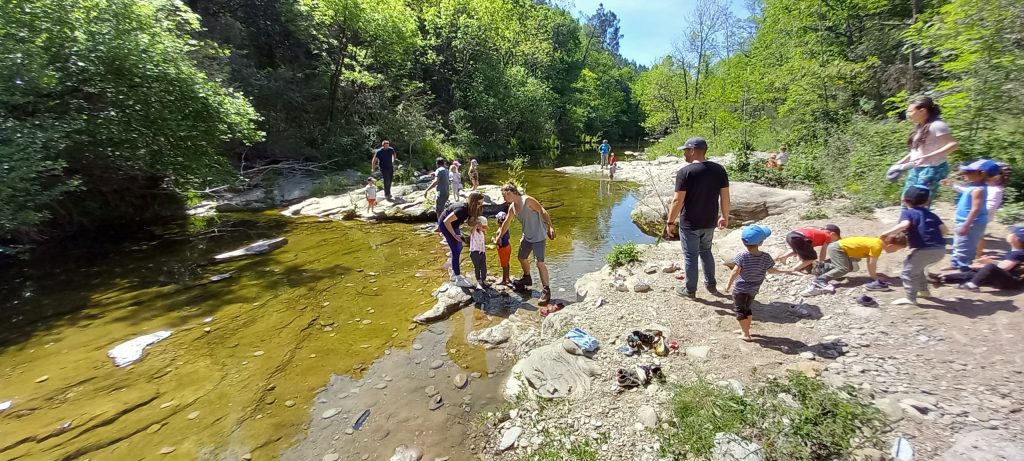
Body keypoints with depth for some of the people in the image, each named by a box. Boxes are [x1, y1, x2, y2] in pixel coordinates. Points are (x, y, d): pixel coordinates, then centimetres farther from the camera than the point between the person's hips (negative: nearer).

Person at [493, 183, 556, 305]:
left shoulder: (527, 200, -20)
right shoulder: (511, 207, 5)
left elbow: (543, 212, -20)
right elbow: (506, 223, 17)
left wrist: (550, 227, -27)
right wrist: (499, 236, 23)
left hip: (538, 236, -9)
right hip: (527, 236, 9)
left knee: (540, 262, -13)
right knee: (522, 257, 22)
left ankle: (546, 290, -5)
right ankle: (527, 278, 47)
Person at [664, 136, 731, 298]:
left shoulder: (685, 172, -18)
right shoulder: (719, 169, -1)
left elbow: (678, 200, -19)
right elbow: (725, 197, 3)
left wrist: (670, 222, -10)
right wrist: (725, 217, 15)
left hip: (689, 224, -5)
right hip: (709, 222, 6)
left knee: (690, 256, 9)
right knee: (706, 251, 25)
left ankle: (690, 290, 21)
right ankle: (711, 285, 35)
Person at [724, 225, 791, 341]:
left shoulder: (742, 257, -20)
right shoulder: (766, 257, -10)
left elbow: (735, 272, -21)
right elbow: (771, 270, 6)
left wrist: (728, 284, -11)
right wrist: (783, 272, 26)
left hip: (740, 289, -5)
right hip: (754, 290, 5)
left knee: (740, 310, 6)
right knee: (747, 309, 24)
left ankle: (746, 334, 6)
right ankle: (746, 329, 36)